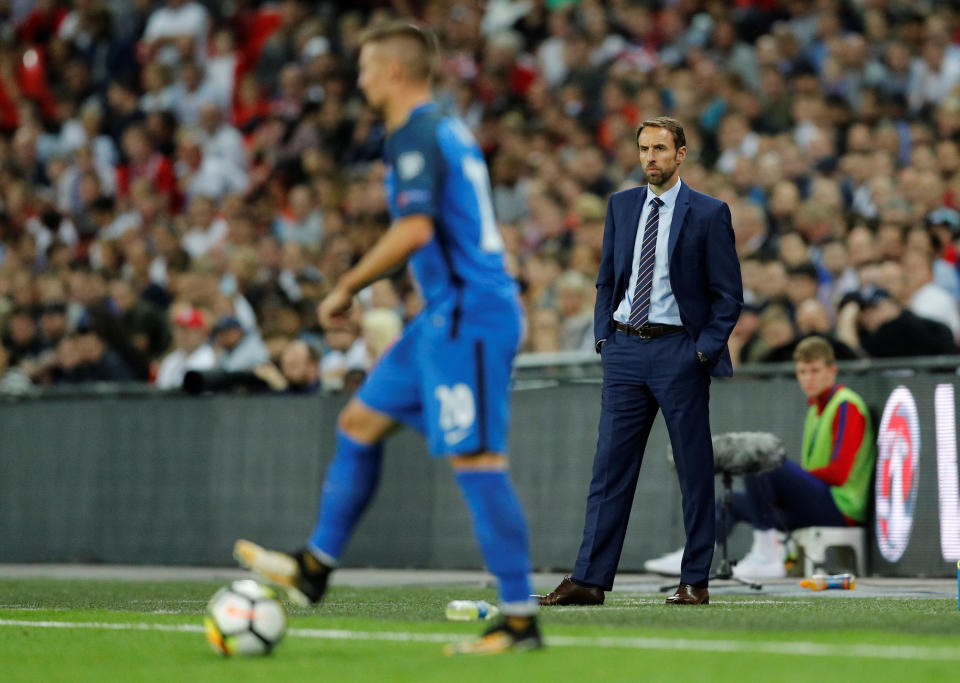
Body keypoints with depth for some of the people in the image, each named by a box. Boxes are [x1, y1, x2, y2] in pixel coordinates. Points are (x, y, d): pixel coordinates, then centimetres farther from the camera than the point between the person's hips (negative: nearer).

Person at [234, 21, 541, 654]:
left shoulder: (415, 135, -12)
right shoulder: (452, 131, 18)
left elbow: (415, 230, -24)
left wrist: (346, 288, -15)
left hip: (466, 316, -10)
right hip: (447, 316, 10)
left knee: (475, 459, -11)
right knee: (360, 422, 16)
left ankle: (522, 619, -10)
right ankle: (315, 567, 24)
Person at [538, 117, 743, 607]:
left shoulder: (708, 214, -3)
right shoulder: (621, 205, 11)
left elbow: (728, 294, -2)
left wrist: (704, 350, -10)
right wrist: (604, 337, 6)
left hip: (679, 350, -4)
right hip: (625, 349, 4)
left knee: (694, 470, 1)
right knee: (611, 465, 1)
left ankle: (695, 581, 8)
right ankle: (589, 579, 1)